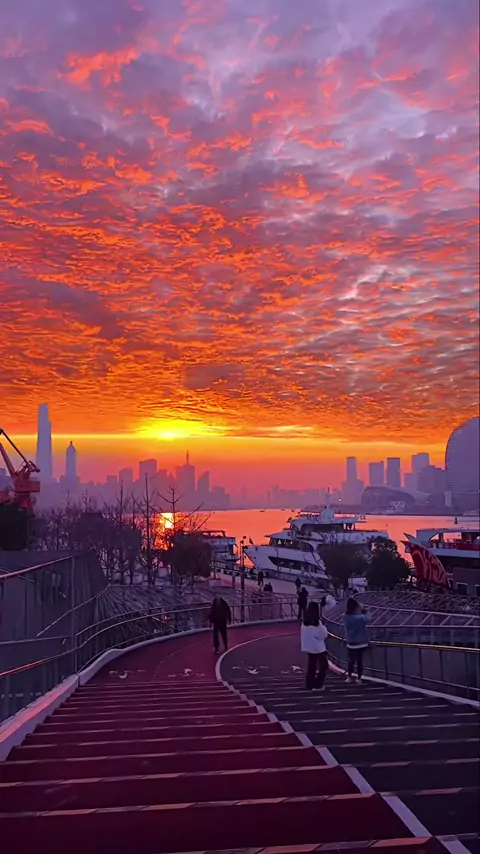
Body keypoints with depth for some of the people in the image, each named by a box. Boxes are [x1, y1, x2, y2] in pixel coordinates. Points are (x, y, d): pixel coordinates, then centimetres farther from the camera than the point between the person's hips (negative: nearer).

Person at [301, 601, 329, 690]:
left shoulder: (305, 621, 1)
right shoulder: (317, 622, -20)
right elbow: (323, 635, -13)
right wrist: (324, 629, 4)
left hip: (309, 647, 7)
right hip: (318, 647, -7)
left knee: (311, 666, 15)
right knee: (324, 665, 6)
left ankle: (309, 685, 17)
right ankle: (318, 684, 3)